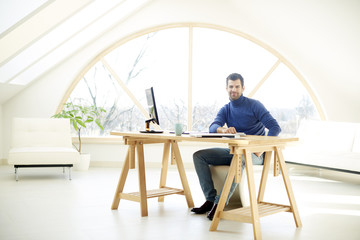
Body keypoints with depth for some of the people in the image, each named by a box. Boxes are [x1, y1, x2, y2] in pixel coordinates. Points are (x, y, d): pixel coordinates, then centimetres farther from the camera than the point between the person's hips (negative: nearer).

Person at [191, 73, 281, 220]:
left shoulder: (254, 105, -3)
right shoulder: (225, 110, 12)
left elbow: (275, 127, -11)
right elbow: (213, 127, -7)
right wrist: (223, 129, -33)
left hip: (253, 154, -5)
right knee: (199, 155, -10)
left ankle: (220, 203, -37)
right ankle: (210, 199, -18)